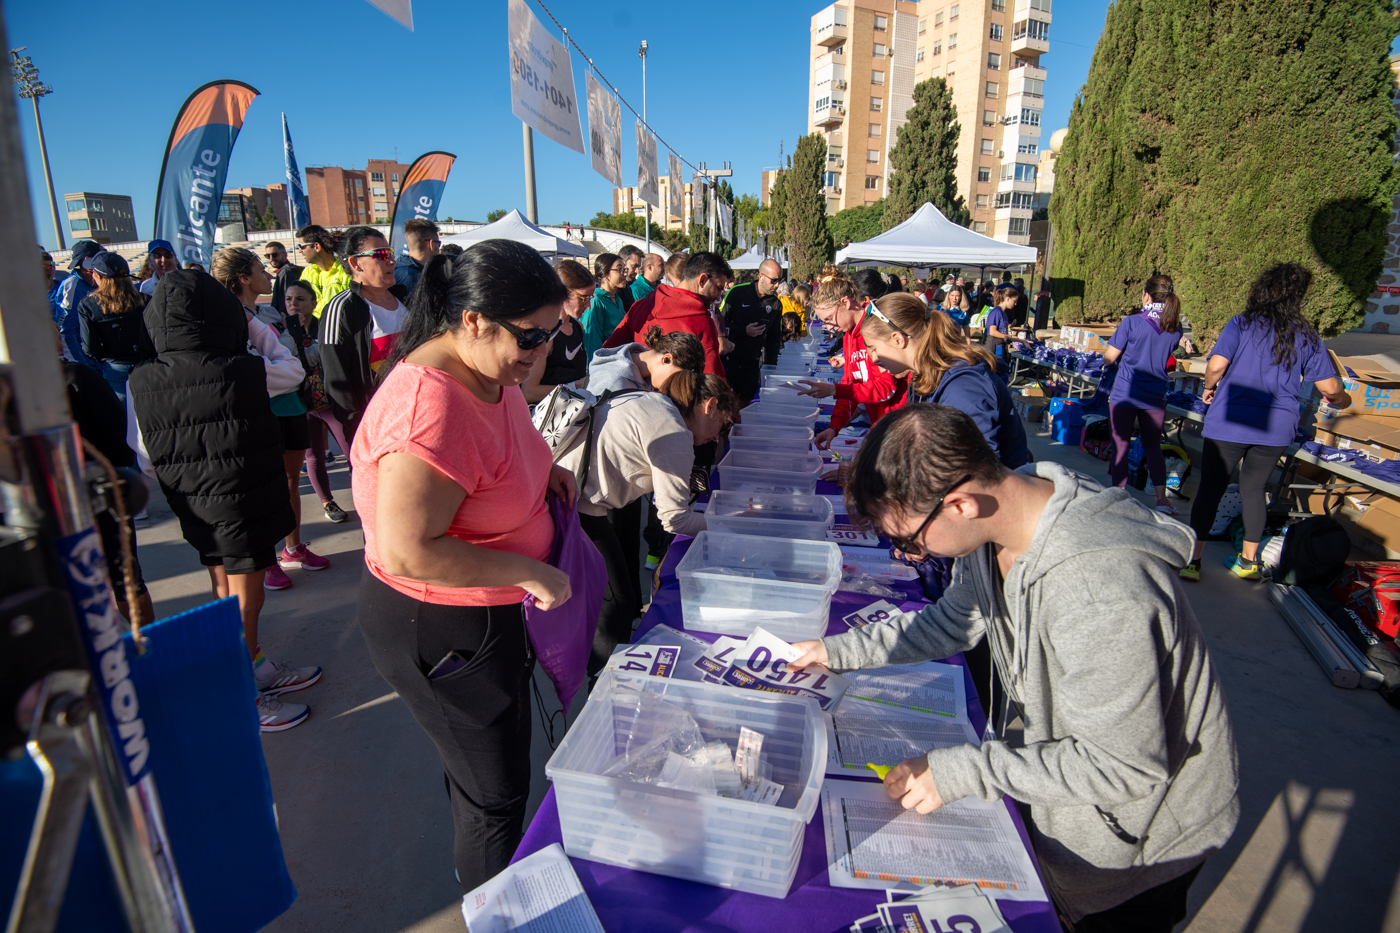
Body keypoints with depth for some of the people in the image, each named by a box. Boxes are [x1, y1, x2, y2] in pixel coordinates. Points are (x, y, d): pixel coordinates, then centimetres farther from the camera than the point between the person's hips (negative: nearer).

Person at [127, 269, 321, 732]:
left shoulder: (140, 384, -8)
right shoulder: (245, 371, -21)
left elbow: (145, 458, -1)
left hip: (195, 508, 5)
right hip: (243, 503, -5)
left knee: (225, 595, 20)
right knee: (245, 602, 8)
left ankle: (260, 669, 40)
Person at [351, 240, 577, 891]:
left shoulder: (491, 373, -1)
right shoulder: (430, 408, -33)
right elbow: (407, 551, -34)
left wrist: (541, 469, 0)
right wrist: (529, 572, -27)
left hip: (485, 611, 10)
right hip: (437, 625, -10)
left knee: (498, 755, 29)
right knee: (495, 791, 10)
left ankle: (484, 879, 56)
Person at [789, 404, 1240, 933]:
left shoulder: (1101, 594, -40)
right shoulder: (996, 516, -15)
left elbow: (1124, 767, -30)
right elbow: (956, 620, 2)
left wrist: (964, 771, -28)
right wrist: (840, 651, -1)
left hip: (1144, 834, -6)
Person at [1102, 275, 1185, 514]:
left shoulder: (1131, 322, -12)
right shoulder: (1175, 328, 3)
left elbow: (1109, 357, -8)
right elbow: (1165, 355, 15)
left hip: (1124, 394, -4)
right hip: (1156, 396, 4)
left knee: (1121, 446, 5)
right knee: (1153, 447, 16)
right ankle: (1162, 499, 13)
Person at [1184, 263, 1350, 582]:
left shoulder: (1241, 324, -5)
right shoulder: (1307, 336, 4)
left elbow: (1216, 366, -17)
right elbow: (1330, 388, 6)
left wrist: (1209, 388, 3)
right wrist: (1342, 400, 28)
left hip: (1229, 421, -3)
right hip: (1276, 426, 3)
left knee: (1210, 488, 2)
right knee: (1254, 488, 17)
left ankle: (1192, 559, 0)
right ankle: (1248, 561, 26)